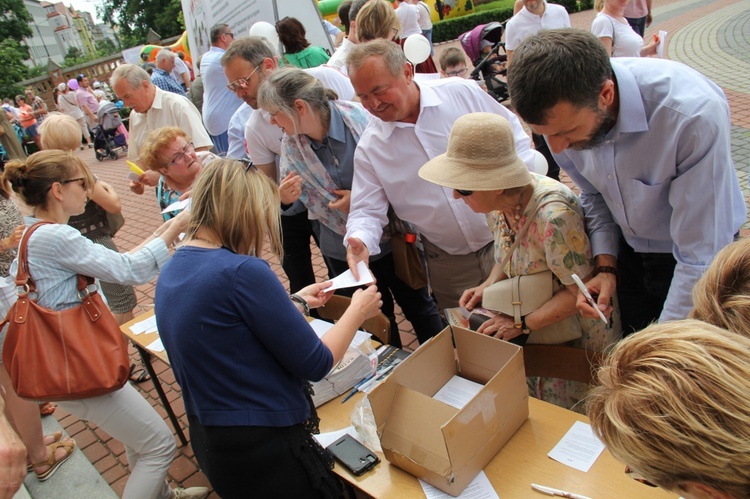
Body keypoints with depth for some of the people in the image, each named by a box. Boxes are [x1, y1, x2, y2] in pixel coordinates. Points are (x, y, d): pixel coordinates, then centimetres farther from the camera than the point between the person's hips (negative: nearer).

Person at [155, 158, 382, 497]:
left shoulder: (170, 273, 2)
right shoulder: (242, 271, -25)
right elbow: (315, 364, -17)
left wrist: (296, 302, 22)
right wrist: (358, 311, -2)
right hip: (264, 450, -8)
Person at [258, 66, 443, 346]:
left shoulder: (359, 118, -21)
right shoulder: (290, 144, -6)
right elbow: (298, 198, 4)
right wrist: (285, 198, -20)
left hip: (391, 236, -3)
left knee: (418, 307, 14)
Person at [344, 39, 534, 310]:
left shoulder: (462, 93, -8)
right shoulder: (369, 147, -5)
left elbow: (514, 137, 1)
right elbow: (368, 210, -4)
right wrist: (360, 240, -25)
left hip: (509, 240, 0)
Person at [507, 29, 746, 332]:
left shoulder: (694, 114, -36)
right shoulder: (560, 110, -20)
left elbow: (701, 256, -31)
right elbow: (594, 194, -1)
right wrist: (605, 267, -13)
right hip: (627, 251, 4)